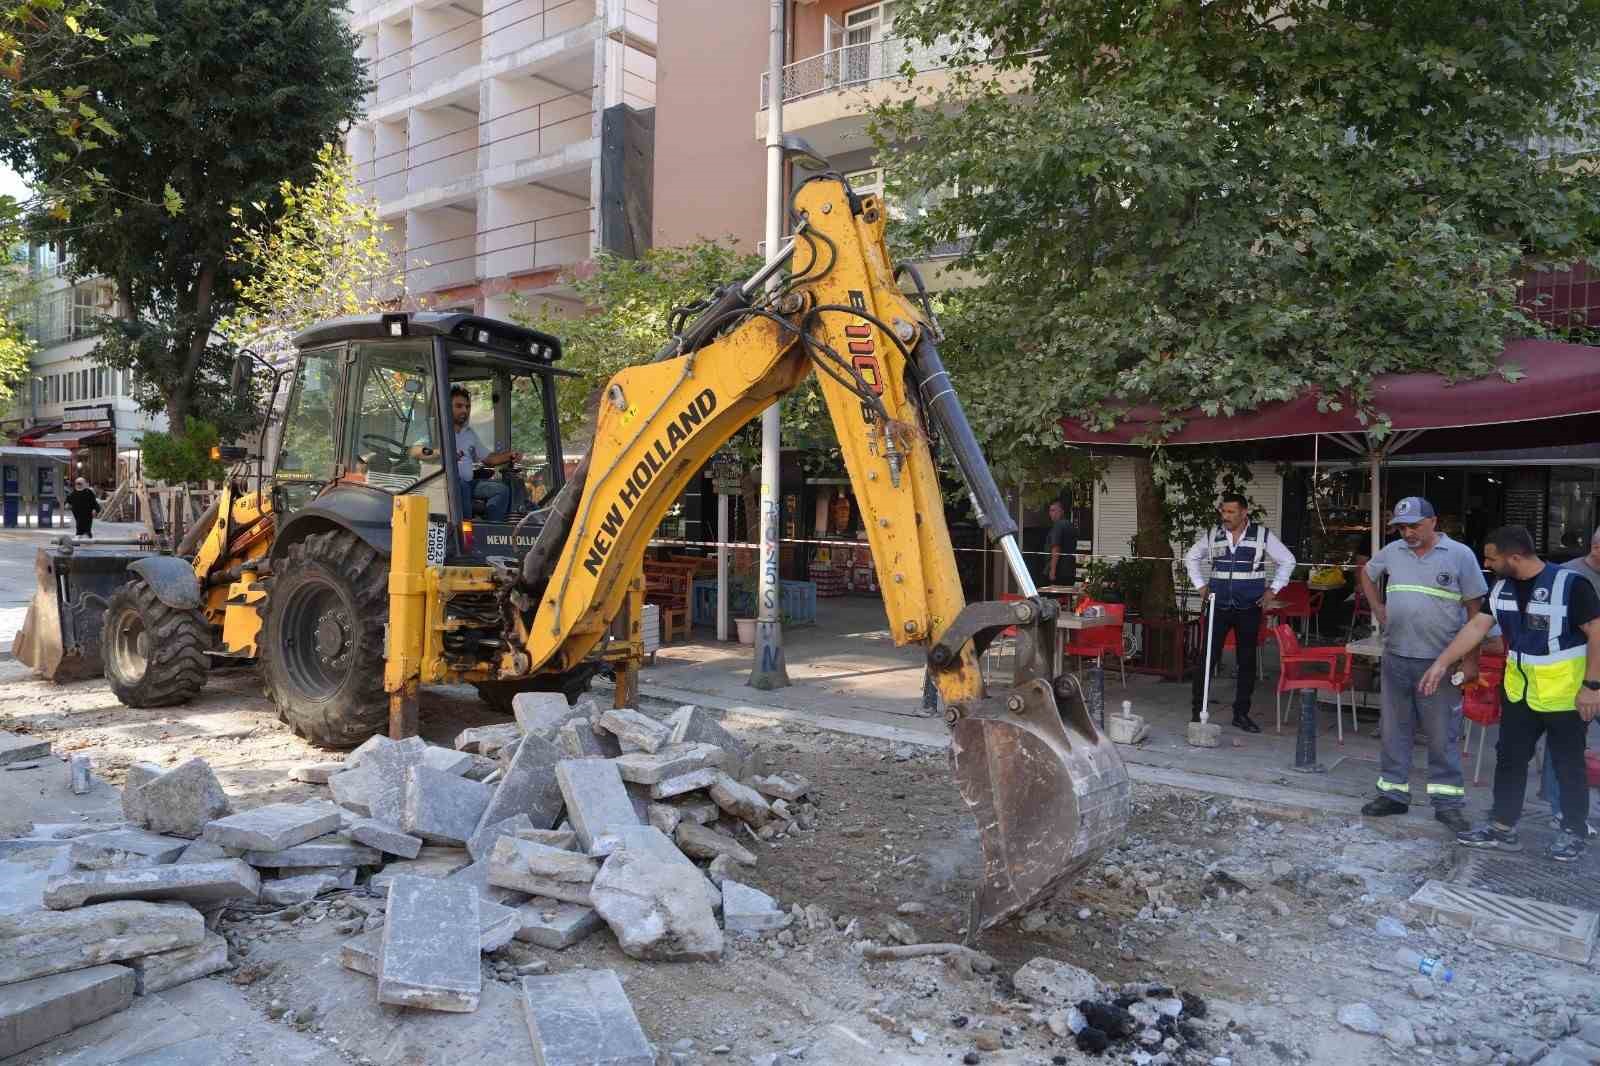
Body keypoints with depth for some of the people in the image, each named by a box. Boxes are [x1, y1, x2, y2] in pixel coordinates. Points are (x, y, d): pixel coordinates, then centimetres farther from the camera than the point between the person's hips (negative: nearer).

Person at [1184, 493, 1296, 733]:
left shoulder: (1262, 535, -1)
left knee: (1247, 662, 7)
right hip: (1218, 606, 0)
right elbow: (1191, 557, 18)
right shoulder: (1212, 535, 3)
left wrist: (1273, 589, 2)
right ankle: (1197, 711, 6)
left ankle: (1241, 714, 17)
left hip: (1249, 608, 0)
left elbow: (1288, 561, 8)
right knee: (1207, 658, -2)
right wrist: (1199, 585, 9)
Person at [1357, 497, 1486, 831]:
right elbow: (1366, 574, 25)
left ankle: (1447, 802, 12)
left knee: (1443, 734, 3)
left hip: (1440, 660, -4)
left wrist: (1471, 659, -6)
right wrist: (1378, 609, 11)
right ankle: (1393, 793, 22)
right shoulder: (1392, 552, 5)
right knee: (1394, 729, 11)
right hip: (1396, 656, 4)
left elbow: (1475, 609, -4)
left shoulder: (1459, 555, -6)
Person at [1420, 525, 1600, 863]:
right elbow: (1476, 626, 4)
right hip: (1519, 692, 7)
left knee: (1568, 765, 8)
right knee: (1509, 759, 11)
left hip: (1565, 695, -7)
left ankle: (1573, 833, 23)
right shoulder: (1502, 588, 2)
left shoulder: (1570, 585, -19)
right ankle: (1502, 827, 21)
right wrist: (1441, 663, 0)